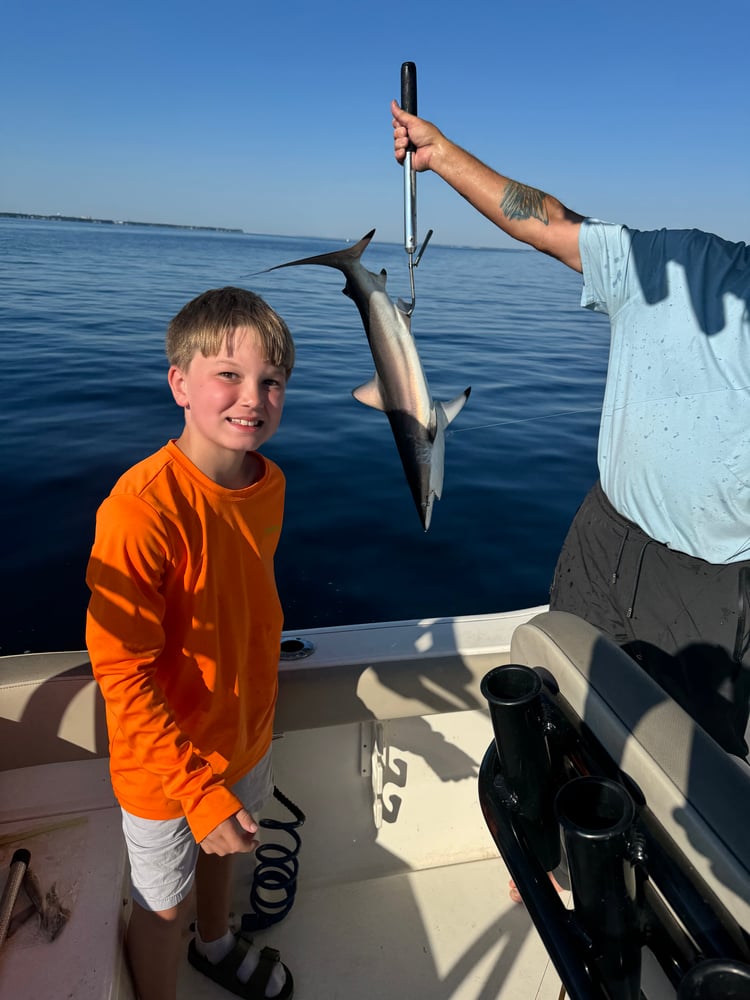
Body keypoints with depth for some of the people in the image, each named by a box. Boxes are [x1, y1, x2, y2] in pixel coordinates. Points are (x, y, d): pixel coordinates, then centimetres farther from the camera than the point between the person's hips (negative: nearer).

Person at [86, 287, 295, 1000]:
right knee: (163, 906, 19)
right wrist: (199, 790, -26)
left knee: (222, 851, 33)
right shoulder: (143, 508, -33)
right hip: (165, 764, -7)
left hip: (246, 728, 7)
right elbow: (121, 676, -27)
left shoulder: (268, 482, -10)